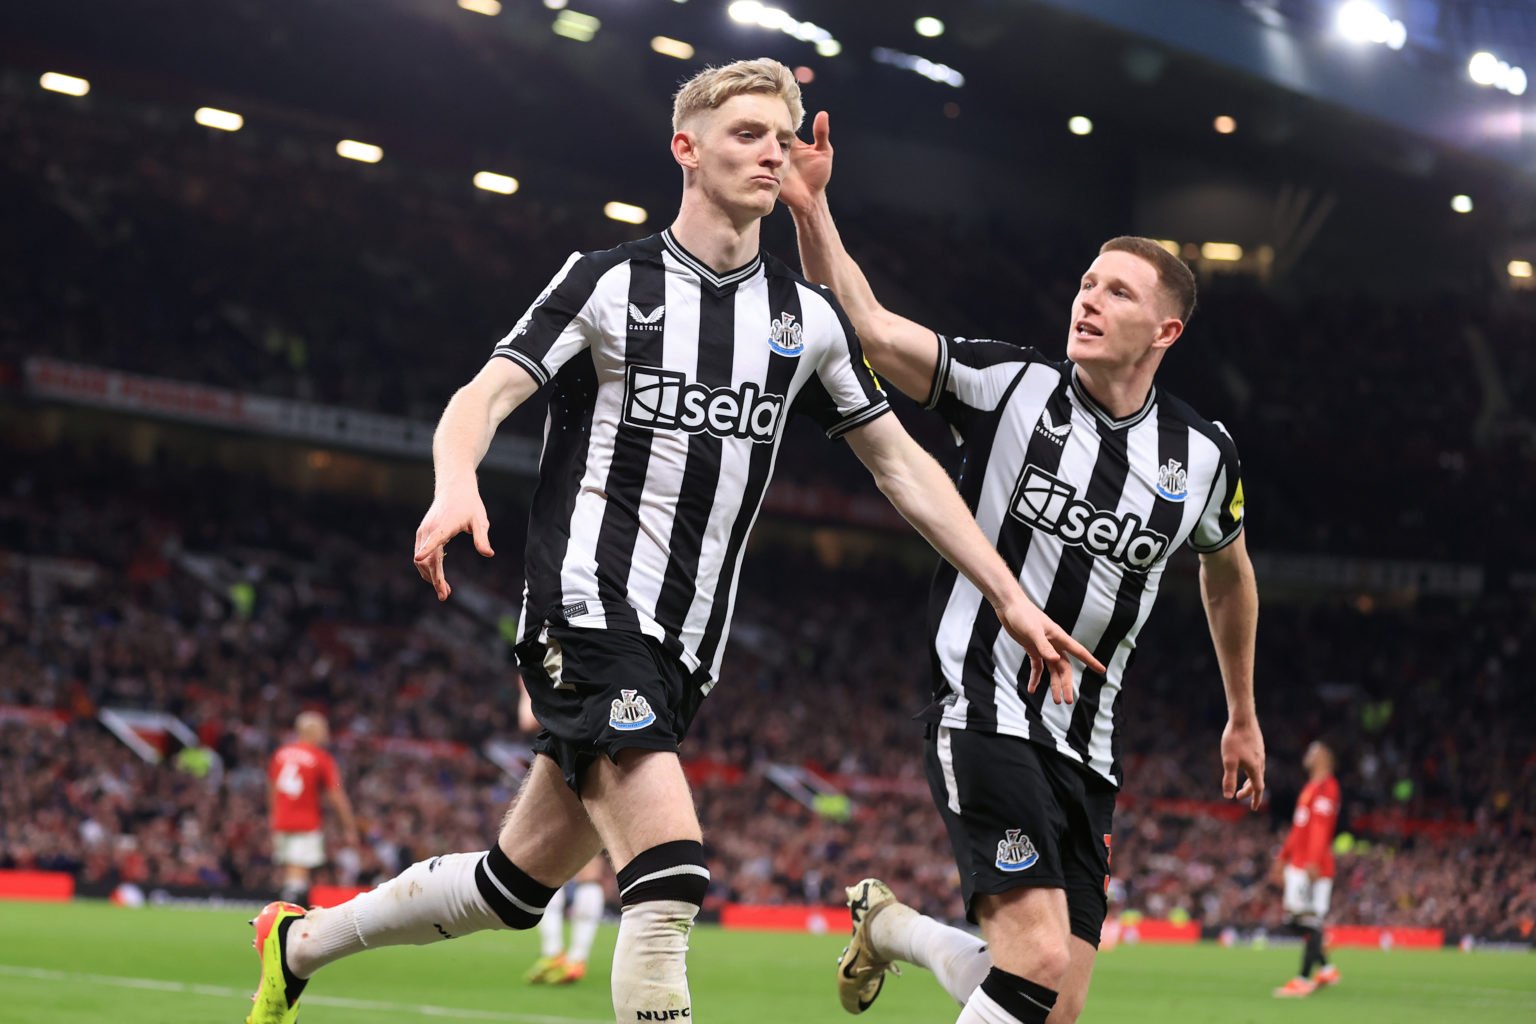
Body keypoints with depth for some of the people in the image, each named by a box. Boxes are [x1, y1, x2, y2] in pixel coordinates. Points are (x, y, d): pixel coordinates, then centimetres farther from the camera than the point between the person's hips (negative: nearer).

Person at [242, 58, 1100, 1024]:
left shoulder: (810, 318, 10)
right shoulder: (610, 280, -2)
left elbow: (902, 464, 15)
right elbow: (487, 396, -10)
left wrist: (1011, 597, 9)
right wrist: (456, 485, -33)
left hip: (683, 650, 6)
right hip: (589, 609, -6)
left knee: (520, 883, 12)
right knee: (670, 876, -22)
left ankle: (302, 941, 33)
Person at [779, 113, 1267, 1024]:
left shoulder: (1203, 456, 5)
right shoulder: (1011, 387, -5)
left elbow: (1229, 571, 24)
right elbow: (867, 325, -14)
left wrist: (1243, 717, 32)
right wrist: (811, 208, -27)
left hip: (1085, 751, 5)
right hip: (986, 711, -5)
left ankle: (888, 922, 31)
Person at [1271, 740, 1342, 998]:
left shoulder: (1326, 787, -10)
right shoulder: (1310, 787, 21)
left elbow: (1320, 828, -20)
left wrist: (1314, 862, -27)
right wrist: (1283, 857, 27)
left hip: (1313, 867, -10)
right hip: (1297, 865, 10)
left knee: (1310, 922, -9)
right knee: (1295, 921, 11)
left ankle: (1304, 980, -10)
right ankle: (1326, 969, 20)